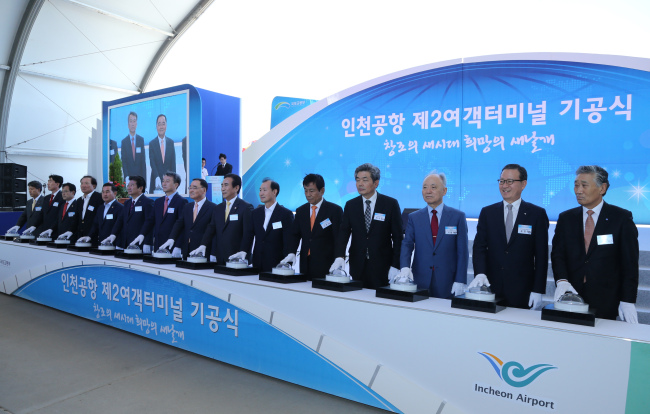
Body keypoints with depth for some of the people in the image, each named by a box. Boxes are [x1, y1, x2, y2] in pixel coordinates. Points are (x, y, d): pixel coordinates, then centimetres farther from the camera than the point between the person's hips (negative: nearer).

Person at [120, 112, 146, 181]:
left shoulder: (141, 140, 5)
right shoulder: (124, 141, 2)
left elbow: (143, 160, 5)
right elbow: (123, 161, -1)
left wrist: (144, 177, -2)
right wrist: (126, 176, -12)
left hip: (139, 175, 1)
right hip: (129, 176, -1)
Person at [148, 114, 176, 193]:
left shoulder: (171, 142, 7)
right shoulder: (152, 143, 1)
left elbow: (173, 163, 4)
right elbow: (152, 162, -7)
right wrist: (157, 177, -21)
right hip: (155, 180, -1)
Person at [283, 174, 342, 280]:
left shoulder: (335, 210, -1)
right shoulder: (300, 211, 13)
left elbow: (339, 238, -5)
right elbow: (295, 234, 12)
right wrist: (292, 253, -5)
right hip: (305, 265, 4)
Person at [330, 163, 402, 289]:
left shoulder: (391, 204, -1)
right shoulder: (350, 205, 7)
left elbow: (397, 237, -2)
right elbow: (343, 232, -1)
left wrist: (395, 266, -7)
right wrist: (340, 256, -17)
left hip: (382, 266, -2)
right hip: (357, 267, 3)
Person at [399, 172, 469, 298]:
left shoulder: (458, 216, 3)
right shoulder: (414, 218, 8)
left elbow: (462, 251, 0)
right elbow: (406, 245, -1)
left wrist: (460, 281, -6)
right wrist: (405, 267, -20)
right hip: (420, 282, 1)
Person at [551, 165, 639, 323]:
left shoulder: (621, 218, -1)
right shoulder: (565, 218, 7)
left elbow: (630, 262, -3)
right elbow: (558, 254, 3)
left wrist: (627, 301, -8)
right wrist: (561, 280, -16)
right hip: (572, 297, 2)